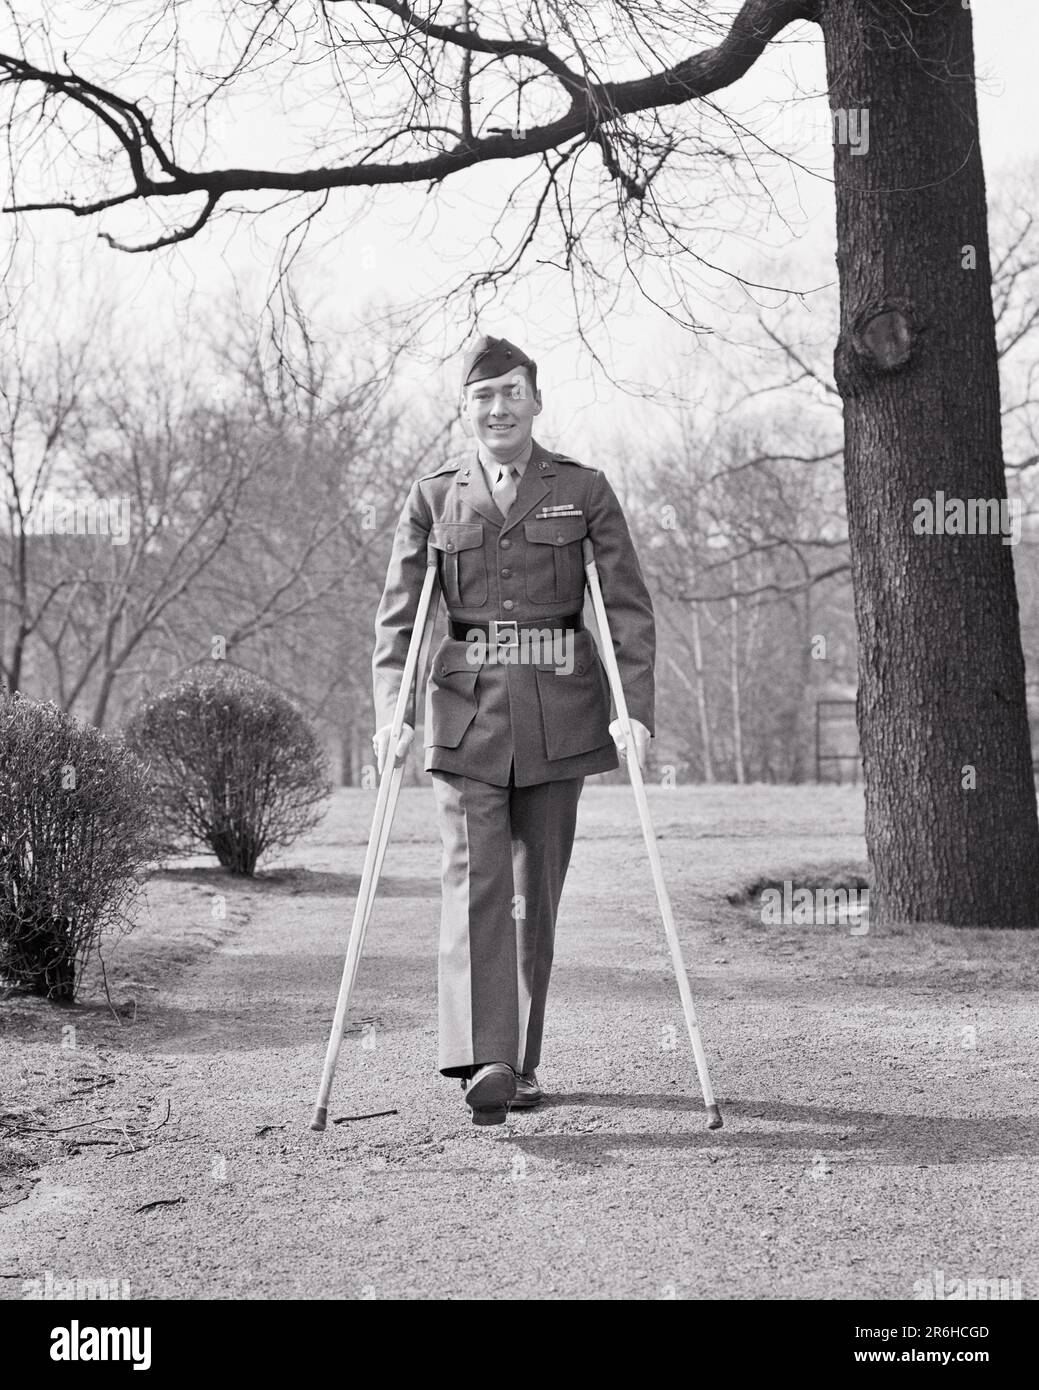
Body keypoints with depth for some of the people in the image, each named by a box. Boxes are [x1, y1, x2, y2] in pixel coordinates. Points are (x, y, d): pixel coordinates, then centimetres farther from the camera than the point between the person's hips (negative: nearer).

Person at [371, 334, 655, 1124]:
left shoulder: (583, 492, 6)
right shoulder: (434, 499, 8)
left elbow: (630, 607, 2)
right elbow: (397, 616, 5)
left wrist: (635, 708, -10)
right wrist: (392, 714, -8)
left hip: (558, 715, 1)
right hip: (466, 711, 0)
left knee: (538, 889, 6)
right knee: (474, 879, -14)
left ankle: (521, 1062, 17)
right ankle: (482, 1062, -22)